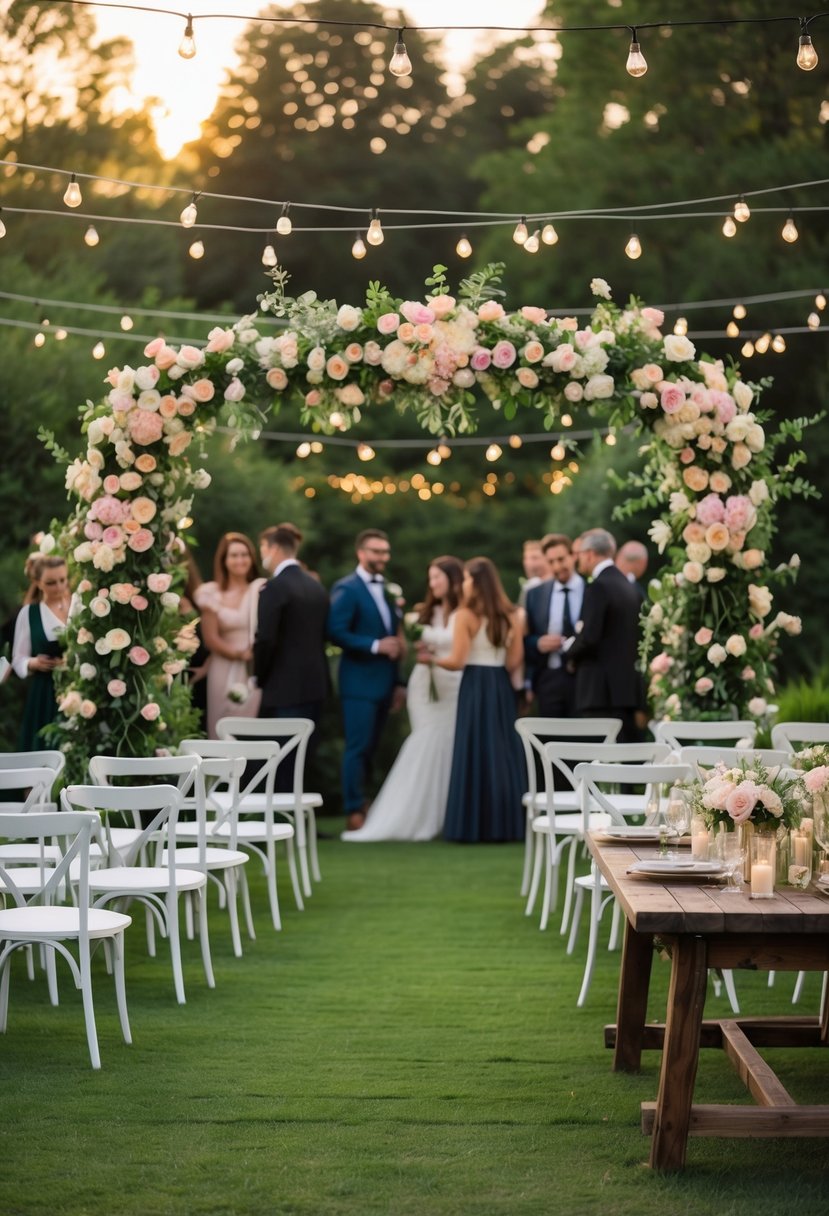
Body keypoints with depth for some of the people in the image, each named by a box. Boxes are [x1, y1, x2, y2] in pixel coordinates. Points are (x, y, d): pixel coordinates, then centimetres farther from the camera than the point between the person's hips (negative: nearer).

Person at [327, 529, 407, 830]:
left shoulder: (386, 589, 14)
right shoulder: (347, 589, -9)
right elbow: (336, 632, -18)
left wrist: (398, 682, 15)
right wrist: (376, 645, -22)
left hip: (383, 682, 7)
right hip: (359, 681, -7)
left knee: (371, 748, 13)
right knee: (358, 747, -5)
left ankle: (361, 802, 22)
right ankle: (355, 812, 1)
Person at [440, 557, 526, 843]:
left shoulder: (466, 615, -9)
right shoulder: (511, 616, 6)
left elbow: (457, 661, -11)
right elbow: (514, 662, 5)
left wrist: (432, 659, 5)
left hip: (475, 686, -5)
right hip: (501, 687, 5)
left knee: (475, 753, 0)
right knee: (503, 752, 8)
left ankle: (474, 825, 1)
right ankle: (505, 823, 9)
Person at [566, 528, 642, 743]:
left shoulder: (599, 587, -11)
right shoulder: (629, 587, 15)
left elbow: (589, 637, -19)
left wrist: (572, 654, 1)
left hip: (602, 687, -9)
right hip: (627, 684, 9)